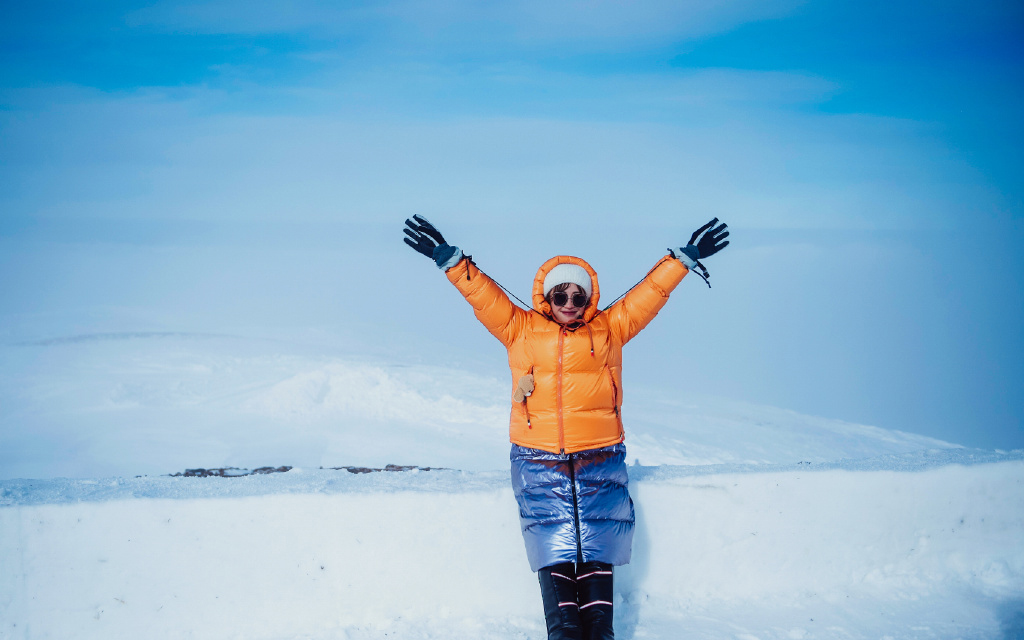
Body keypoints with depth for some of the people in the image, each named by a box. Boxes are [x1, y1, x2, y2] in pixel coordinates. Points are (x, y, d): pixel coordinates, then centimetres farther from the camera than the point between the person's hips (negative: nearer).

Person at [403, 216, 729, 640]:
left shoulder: (609, 329, 13)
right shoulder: (521, 329, 11)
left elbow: (649, 293, 11)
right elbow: (483, 294, 6)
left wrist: (686, 258, 5)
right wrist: (448, 259, -4)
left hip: (600, 458, 1)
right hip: (538, 460, -1)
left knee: (597, 554, -2)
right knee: (554, 554, -5)